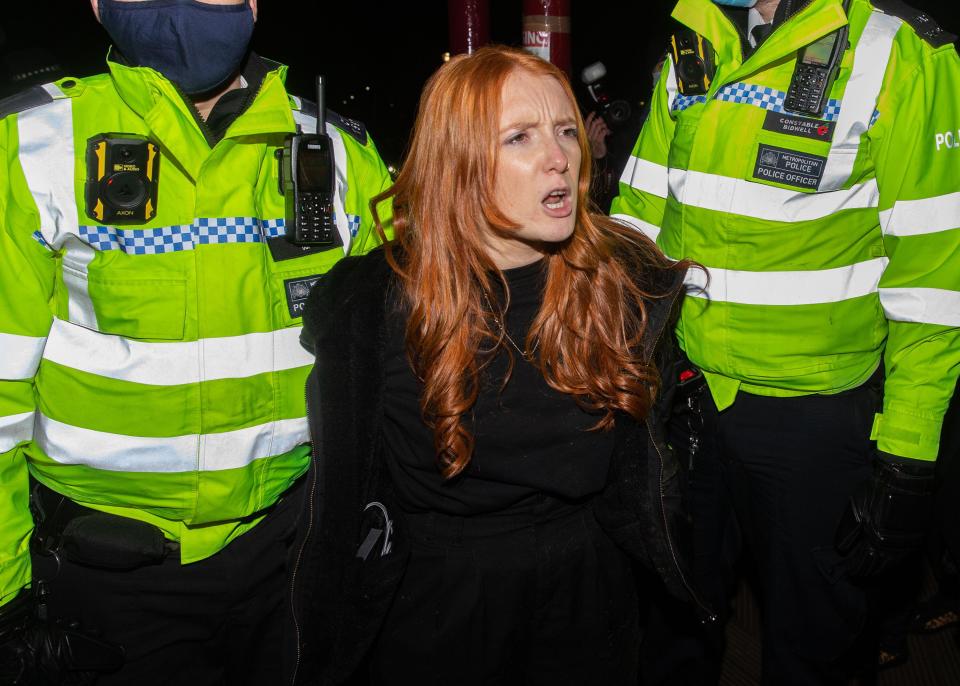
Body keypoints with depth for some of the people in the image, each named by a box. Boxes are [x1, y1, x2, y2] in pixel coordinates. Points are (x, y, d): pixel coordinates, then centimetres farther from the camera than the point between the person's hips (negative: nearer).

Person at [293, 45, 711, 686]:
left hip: (587, 588, 3)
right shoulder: (370, 302, -16)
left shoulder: (627, 279, -9)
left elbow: (642, 474, 3)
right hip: (433, 602, -2)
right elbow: (345, 501, -7)